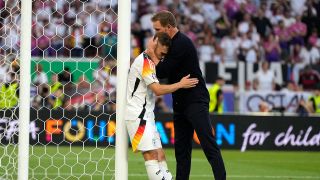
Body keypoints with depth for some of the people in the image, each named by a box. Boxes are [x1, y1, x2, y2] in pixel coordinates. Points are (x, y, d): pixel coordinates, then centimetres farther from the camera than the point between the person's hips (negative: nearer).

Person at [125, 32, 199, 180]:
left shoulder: (148, 61, 18)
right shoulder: (145, 62, -13)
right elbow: (158, 90, -18)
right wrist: (181, 84, -10)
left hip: (146, 115, 10)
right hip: (138, 115, -10)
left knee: (160, 155, 4)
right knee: (151, 155, -14)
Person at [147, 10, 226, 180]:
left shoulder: (181, 44, -16)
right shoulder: (174, 42, 14)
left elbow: (163, 72, -18)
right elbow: (167, 71, 21)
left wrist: (152, 53, -5)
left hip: (196, 102, -10)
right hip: (181, 103, 10)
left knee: (209, 146, -12)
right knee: (181, 147, 8)